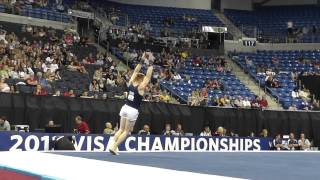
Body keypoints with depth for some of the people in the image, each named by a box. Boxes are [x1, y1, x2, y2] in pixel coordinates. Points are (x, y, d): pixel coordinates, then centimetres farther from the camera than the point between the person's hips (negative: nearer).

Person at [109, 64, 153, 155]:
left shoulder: (130, 83, 2)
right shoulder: (141, 87, -13)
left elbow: (135, 72, 12)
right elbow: (148, 76, -10)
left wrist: (140, 63, 18)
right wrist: (151, 67, -1)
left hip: (125, 108, 6)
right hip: (133, 111, -6)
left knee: (121, 129, 14)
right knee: (126, 131, 5)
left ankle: (113, 146, 4)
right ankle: (114, 147, 0)